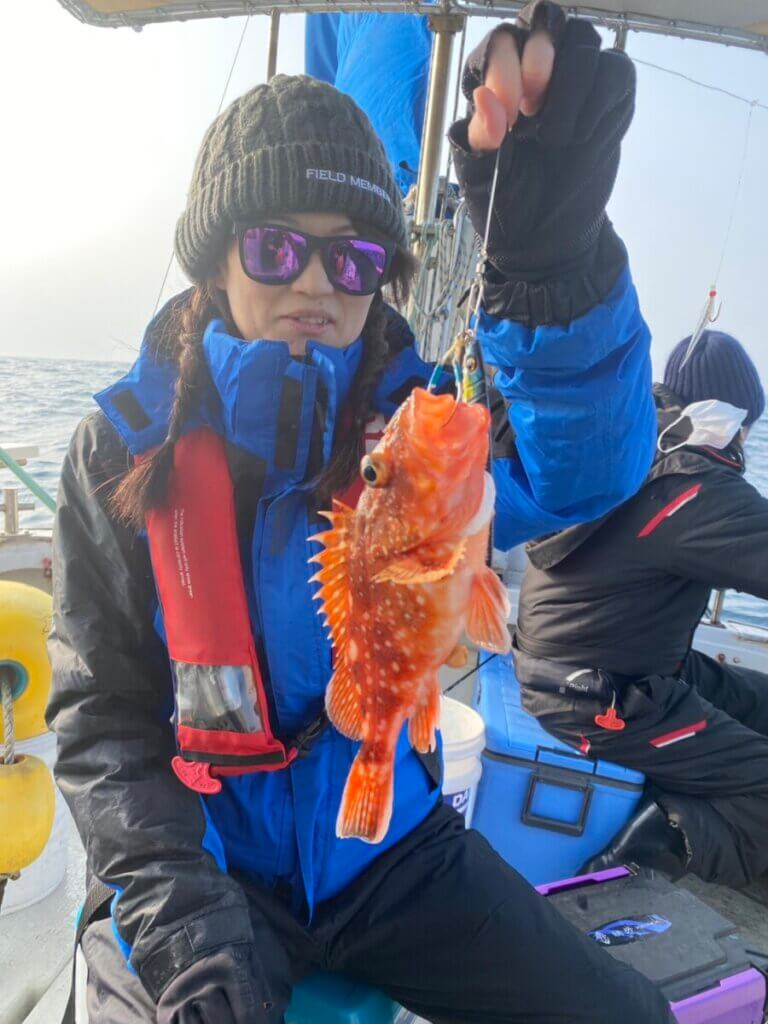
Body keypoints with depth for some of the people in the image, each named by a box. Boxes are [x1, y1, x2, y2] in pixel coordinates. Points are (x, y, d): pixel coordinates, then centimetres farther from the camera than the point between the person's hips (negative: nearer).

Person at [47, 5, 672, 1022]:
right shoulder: (126, 444, -9)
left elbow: (576, 471, -27)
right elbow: (99, 710, -8)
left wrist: (556, 262, -45)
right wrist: (178, 914, -19)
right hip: (203, 858, -1)